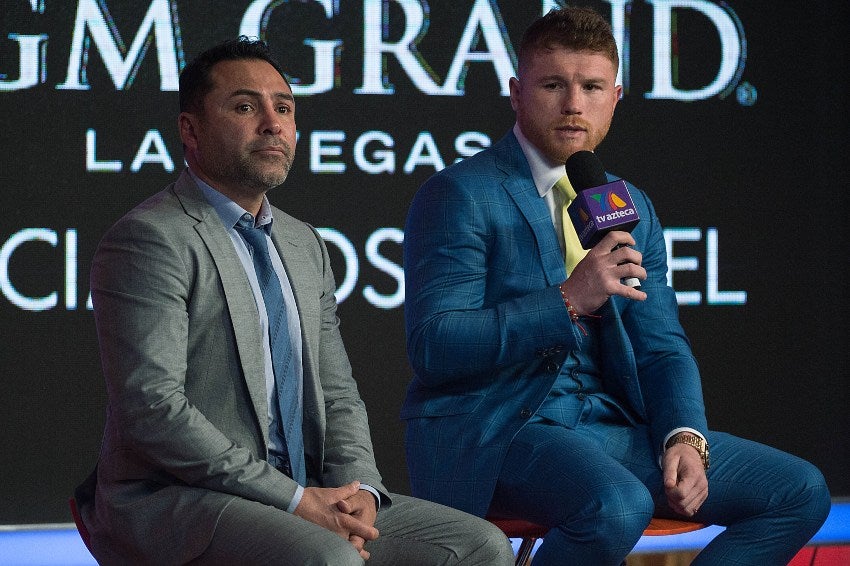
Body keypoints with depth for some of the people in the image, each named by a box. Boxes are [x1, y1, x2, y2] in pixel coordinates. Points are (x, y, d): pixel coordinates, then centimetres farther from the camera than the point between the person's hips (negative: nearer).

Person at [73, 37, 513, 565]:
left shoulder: (305, 245, 19)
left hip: (303, 498, 8)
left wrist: (356, 488, -4)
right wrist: (296, 499, -19)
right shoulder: (150, 239, -8)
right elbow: (153, 408, -18)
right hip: (173, 500, -8)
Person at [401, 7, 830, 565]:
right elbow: (432, 345, -16)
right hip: (493, 429, -7)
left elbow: (662, 347, 14)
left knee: (801, 490, -3)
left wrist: (685, 436, -7)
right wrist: (569, 301, -25)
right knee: (618, 506, -37)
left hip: (608, 426, 7)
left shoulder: (633, 210, 16)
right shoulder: (460, 195, -6)